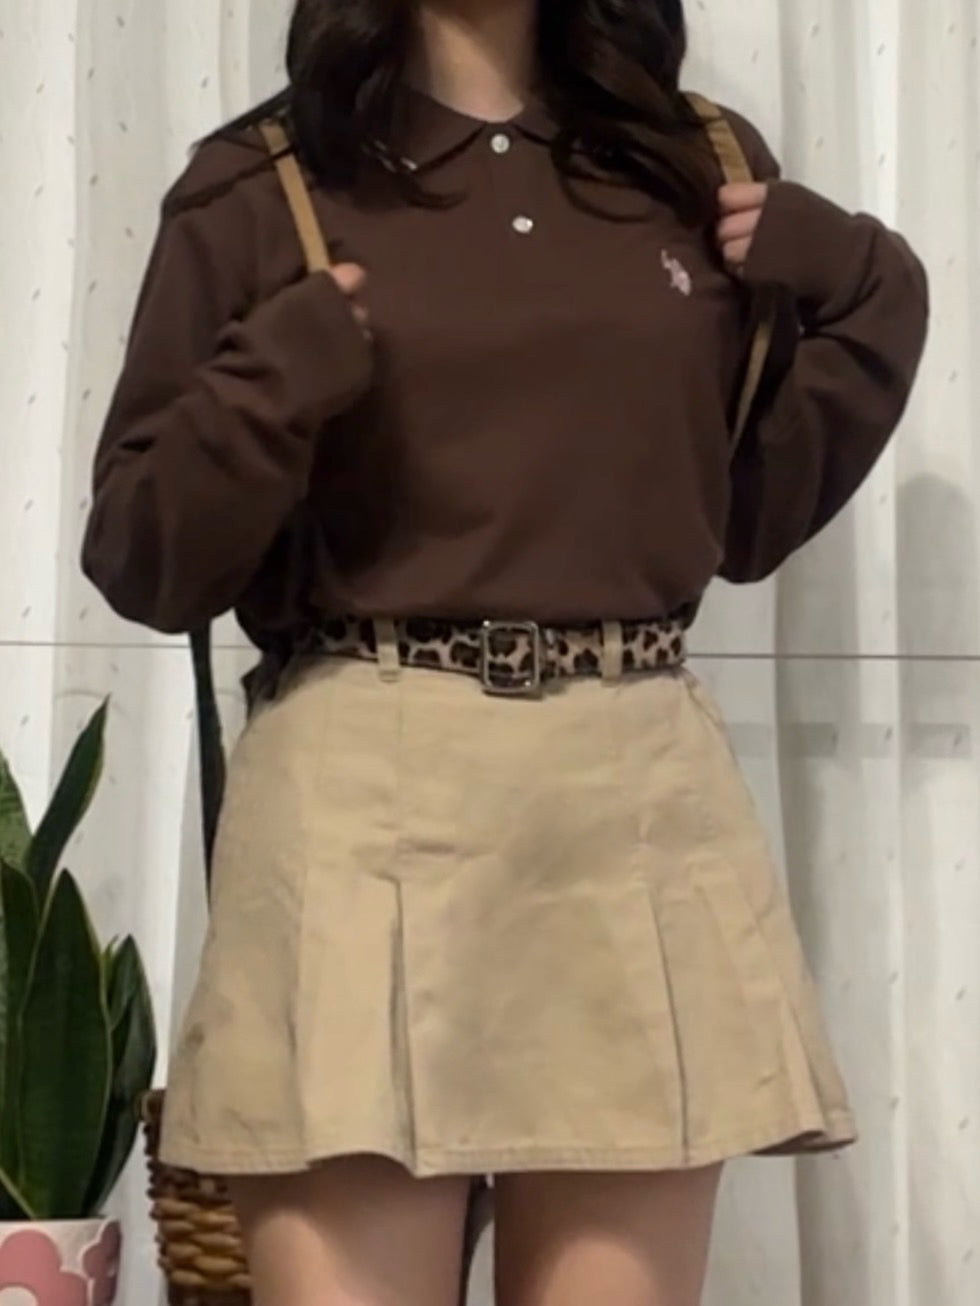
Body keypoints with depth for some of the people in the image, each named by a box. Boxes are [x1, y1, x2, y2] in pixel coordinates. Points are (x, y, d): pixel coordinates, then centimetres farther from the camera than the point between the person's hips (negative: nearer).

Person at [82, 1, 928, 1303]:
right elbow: (142, 566, 2)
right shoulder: (262, 186, 4)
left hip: (645, 792, 3)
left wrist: (873, 299, 6)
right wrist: (270, 393, -14)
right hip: (363, 791, -3)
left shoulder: (705, 170, 13)